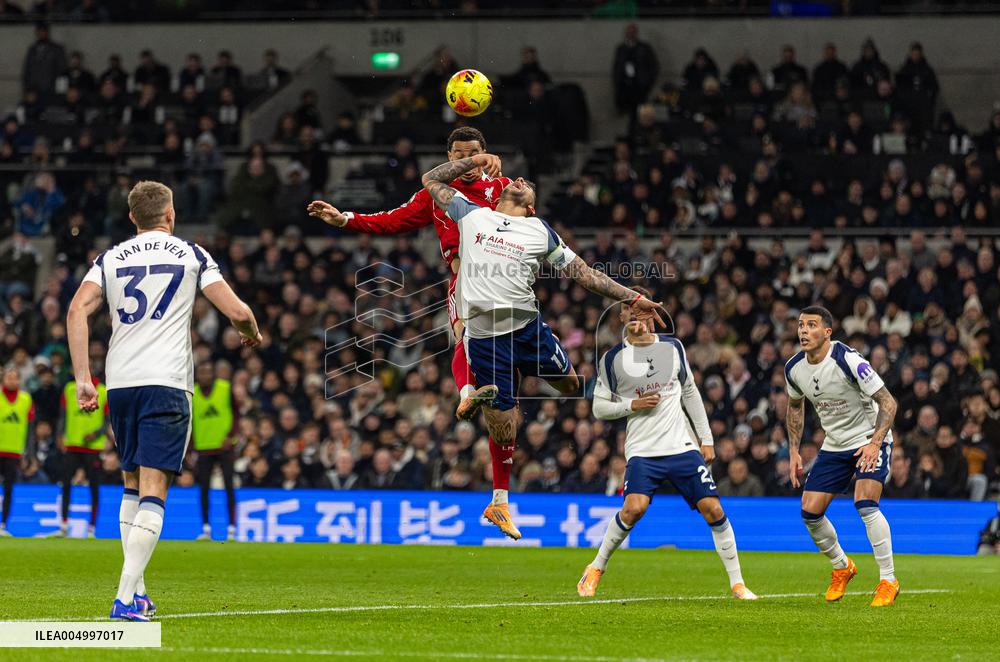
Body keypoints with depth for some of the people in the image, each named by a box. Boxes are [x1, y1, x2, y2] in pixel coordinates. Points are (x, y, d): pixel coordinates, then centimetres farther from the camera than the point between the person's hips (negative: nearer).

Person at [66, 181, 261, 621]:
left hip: (119, 384, 4)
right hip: (166, 382, -4)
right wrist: (252, 335, 24)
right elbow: (237, 311, 0)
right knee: (152, 489, -8)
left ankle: (137, 592, 18)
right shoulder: (191, 255, 5)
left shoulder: (111, 258, 12)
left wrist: (83, 380, -2)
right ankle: (126, 599, -21)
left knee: (133, 485, 19)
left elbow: (77, 310, -1)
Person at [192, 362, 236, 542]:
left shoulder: (225, 388, -5)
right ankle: (206, 529, 8)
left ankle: (231, 529, -3)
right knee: (204, 488, 0)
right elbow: (190, 421, 7)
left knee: (229, 488, -5)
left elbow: (235, 414, 1)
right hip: (204, 446, 2)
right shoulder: (192, 394, 1)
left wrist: (230, 436, -11)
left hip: (224, 446, -2)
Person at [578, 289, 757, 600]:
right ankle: (596, 568, -1)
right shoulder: (613, 359, 0)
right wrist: (633, 405, -12)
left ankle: (737, 583, 4)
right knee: (634, 507, -24)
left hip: (683, 446, 2)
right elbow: (599, 407, 5)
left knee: (713, 509, -6)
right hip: (642, 451, -2)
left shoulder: (673, 347, 7)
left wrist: (706, 439, 13)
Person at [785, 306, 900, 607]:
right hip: (834, 445, 6)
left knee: (865, 503, -26)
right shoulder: (794, 368, -4)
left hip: (869, 441, -6)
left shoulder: (847, 360, -24)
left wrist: (875, 442, -31)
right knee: (810, 511, 0)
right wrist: (793, 451, 10)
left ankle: (888, 580, -15)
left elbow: (887, 402, -21)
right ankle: (842, 568, 27)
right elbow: (795, 406, 17)